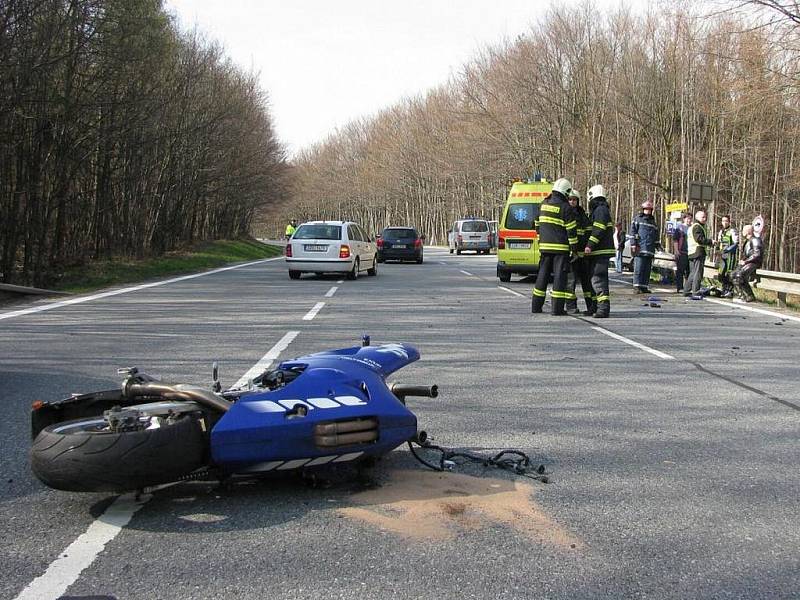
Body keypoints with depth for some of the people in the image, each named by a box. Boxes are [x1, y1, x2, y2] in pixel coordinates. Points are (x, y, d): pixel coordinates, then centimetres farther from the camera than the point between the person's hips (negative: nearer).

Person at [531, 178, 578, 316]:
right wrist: (574, 249, -4)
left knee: (543, 274, 12)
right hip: (561, 247, -6)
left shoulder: (543, 204, 10)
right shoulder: (565, 207, -9)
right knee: (560, 275, -3)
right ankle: (557, 308, -6)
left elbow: (537, 225, 18)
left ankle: (536, 306, 15)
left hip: (545, 246, 6)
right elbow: (571, 230, -10)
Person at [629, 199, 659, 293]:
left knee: (647, 269, 5)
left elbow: (656, 234, 28)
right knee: (639, 268, -10)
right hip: (640, 248, -6)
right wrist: (633, 244, -11)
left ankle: (644, 287, 9)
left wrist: (657, 245, 20)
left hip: (650, 249, 6)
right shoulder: (638, 219, 4)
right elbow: (632, 231, -3)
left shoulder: (653, 220, 22)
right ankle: (636, 287, -10)